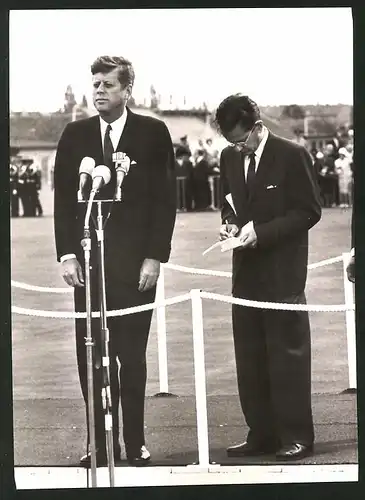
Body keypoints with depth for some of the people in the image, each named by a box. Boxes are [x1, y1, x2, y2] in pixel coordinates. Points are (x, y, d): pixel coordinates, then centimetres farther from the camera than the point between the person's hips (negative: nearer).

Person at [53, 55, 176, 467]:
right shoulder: (75, 135, 8)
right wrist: (67, 254, -1)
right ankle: (100, 443, 9)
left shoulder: (153, 133, 1)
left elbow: (166, 199, 0)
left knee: (132, 355, 3)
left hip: (136, 262, -2)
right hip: (87, 260, 2)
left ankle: (135, 442, 12)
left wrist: (154, 257, -6)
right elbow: (63, 198, 8)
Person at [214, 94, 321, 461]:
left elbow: (309, 211, -9)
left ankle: (296, 436, 4)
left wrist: (262, 232, -17)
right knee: (249, 357, 7)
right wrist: (230, 222, -1)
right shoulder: (229, 158, 9)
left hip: (283, 271, -6)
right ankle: (261, 434, 15)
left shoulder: (292, 155, -8)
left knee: (288, 353, -3)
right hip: (246, 270, 6)